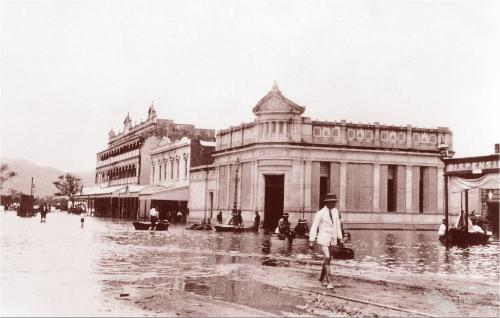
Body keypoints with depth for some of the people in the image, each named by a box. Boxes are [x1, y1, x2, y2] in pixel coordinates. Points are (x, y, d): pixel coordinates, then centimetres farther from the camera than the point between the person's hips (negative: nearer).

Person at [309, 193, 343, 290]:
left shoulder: (335, 211, 5)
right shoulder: (320, 213, -13)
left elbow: (337, 225, 13)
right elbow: (314, 227, -12)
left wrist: (340, 238, 13)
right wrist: (311, 241, -15)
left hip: (332, 239, 6)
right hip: (323, 239, -6)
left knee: (327, 259, 14)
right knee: (327, 258, -16)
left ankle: (322, 278, 32)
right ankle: (329, 282, -15)